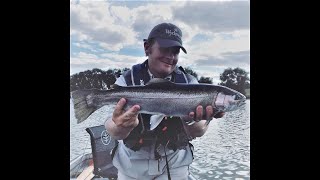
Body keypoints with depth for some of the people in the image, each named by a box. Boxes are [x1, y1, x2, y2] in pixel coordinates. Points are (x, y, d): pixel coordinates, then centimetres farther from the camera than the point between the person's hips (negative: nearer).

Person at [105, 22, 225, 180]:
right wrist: (121, 126, -48)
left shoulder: (189, 82, -9)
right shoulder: (126, 81, -12)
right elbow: (112, 129, -25)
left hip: (174, 165, 1)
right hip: (132, 167, 0)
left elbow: (198, 132, -21)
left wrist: (191, 120, -43)